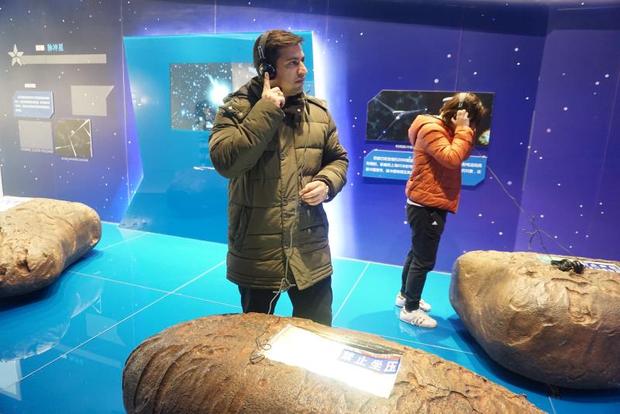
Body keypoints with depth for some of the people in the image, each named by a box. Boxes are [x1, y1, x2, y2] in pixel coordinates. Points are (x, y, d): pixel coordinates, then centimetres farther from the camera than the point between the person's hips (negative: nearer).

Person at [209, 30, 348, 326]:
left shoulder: (318, 111, 4)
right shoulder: (236, 109, -8)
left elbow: (338, 158, 15)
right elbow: (225, 162, -24)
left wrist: (327, 183, -7)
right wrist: (266, 112, -22)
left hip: (311, 253, 3)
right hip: (257, 254, -3)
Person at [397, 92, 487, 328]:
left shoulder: (445, 129, 14)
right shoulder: (432, 128, -17)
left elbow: (462, 155, 14)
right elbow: (452, 159, -26)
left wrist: (464, 131, 1)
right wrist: (462, 130, -17)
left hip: (430, 204, 10)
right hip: (427, 205, -10)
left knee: (417, 253, 20)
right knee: (425, 259, -2)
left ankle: (405, 295, 35)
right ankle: (410, 310, 10)